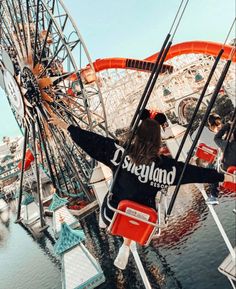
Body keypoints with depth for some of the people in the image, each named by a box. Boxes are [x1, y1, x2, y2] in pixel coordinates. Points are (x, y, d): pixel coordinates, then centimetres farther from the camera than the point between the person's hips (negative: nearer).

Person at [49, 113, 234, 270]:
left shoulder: (122, 153, -20)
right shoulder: (165, 166, -19)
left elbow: (95, 142, -19)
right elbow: (195, 172, -12)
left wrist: (67, 126, -11)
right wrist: (224, 177, 0)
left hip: (111, 214, 0)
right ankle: (126, 247, 34)